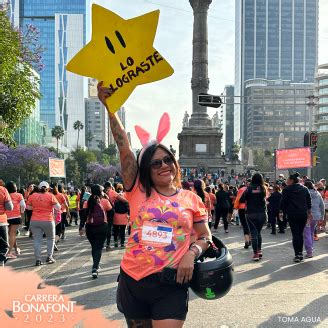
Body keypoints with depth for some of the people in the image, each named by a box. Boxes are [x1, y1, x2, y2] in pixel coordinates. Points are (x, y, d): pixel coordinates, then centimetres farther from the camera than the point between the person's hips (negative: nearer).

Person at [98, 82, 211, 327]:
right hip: (132, 281, 2)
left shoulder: (191, 199, 3)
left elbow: (206, 237, 11)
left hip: (170, 285, -1)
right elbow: (124, 147, -8)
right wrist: (109, 107, -15)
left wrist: (191, 253, -11)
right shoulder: (138, 192, 2)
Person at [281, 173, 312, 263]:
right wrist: (309, 212, 16)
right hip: (303, 214, 4)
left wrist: (284, 211, 9)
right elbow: (309, 202, 10)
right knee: (300, 233, 13)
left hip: (292, 214, -4)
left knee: (295, 234, -2)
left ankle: (297, 255, -5)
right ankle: (300, 253, 14)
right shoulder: (305, 189, 8)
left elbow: (283, 202, -4)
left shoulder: (287, 189, -4)